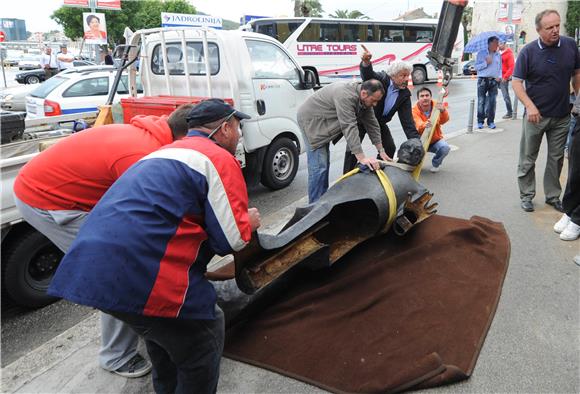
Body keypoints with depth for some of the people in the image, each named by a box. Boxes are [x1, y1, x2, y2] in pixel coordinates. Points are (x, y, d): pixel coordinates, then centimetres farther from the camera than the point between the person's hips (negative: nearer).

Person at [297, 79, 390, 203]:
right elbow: (349, 127, -37)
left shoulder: (365, 99, -4)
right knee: (319, 166, -13)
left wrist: (381, 151, 3)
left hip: (323, 122, 10)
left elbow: (372, 124, 3)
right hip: (311, 120, -10)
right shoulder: (346, 96, -32)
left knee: (325, 164, 13)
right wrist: (362, 158, -39)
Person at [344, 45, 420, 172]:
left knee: (390, 148, 4)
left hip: (379, 122, 5)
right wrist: (366, 62, -70)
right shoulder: (381, 79, -22)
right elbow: (367, 75, -45)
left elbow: (407, 120, -12)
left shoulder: (405, 94, -9)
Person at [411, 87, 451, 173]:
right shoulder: (414, 110, -15)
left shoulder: (436, 106, -9)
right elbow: (418, 124, -34)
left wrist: (443, 111, -49)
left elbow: (444, 120, -27)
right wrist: (424, 125, -59)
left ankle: (436, 163, 5)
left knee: (445, 148, -28)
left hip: (436, 140, 1)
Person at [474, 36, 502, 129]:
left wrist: (499, 76, 1)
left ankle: (491, 121, 8)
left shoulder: (498, 55, 13)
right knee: (481, 101, -3)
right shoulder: (481, 53, 3)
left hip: (494, 81, 3)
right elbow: (476, 67, -1)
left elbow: (500, 68, 17)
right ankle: (480, 121, 5)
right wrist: (486, 63, -12)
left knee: (492, 101, 1)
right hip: (483, 80, -3)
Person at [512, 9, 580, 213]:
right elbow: (516, 82, -9)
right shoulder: (528, 51, -9)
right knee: (528, 158, 6)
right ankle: (526, 195, 20)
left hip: (562, 116, 3)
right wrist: (530, 106, -21)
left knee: (557, 158, 12)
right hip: (536, 115, -3)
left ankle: (553, 195, 26)